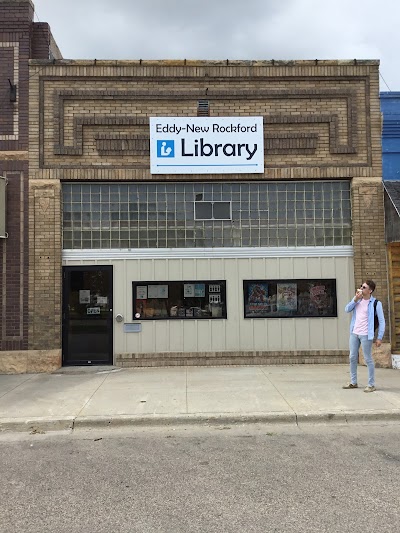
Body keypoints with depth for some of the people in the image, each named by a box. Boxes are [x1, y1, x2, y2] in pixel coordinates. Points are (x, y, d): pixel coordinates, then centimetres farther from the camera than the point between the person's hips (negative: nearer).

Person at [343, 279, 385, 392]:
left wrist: (379, 337, -12)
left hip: (366, 335, -6)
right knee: (352, 358, 11)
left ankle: (371, 385, 9)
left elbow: (381, 321, -8)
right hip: (354, 333, 6)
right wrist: (355, 299, -11)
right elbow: (347, 309, 1)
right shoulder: (357, 299, 10)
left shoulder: (376, 303, -8)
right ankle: (353, 382, 23)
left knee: (368, 359, -1)